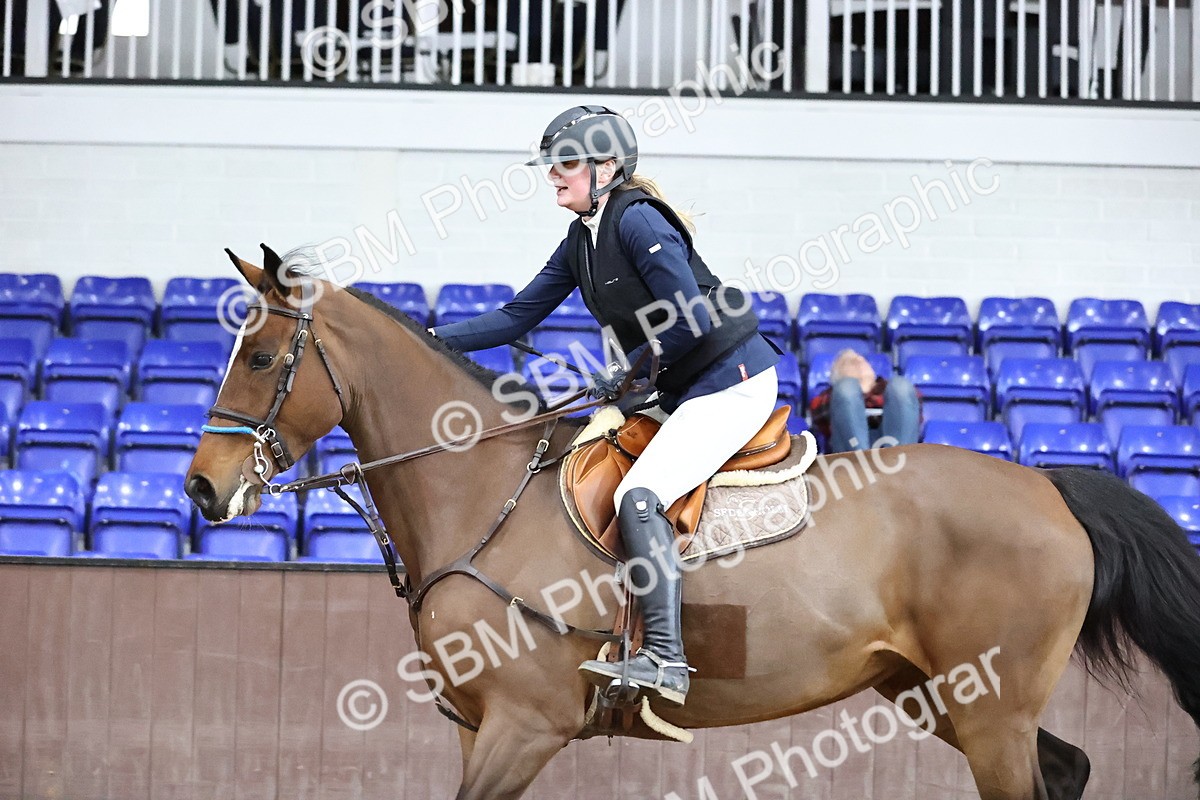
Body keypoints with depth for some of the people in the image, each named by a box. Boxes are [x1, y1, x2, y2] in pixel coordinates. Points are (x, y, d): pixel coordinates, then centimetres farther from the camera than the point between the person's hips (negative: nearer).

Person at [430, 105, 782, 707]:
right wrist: (433, 340, 7)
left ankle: (665, 658, -32)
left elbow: (693, 319, -23)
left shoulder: (637, 221, -17)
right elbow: (518, 318, 15)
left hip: (733, 381, -10)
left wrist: (626, 369, -14)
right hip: (680, 394, 10)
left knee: (638, 494, -25)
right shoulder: (580, 241, 11)